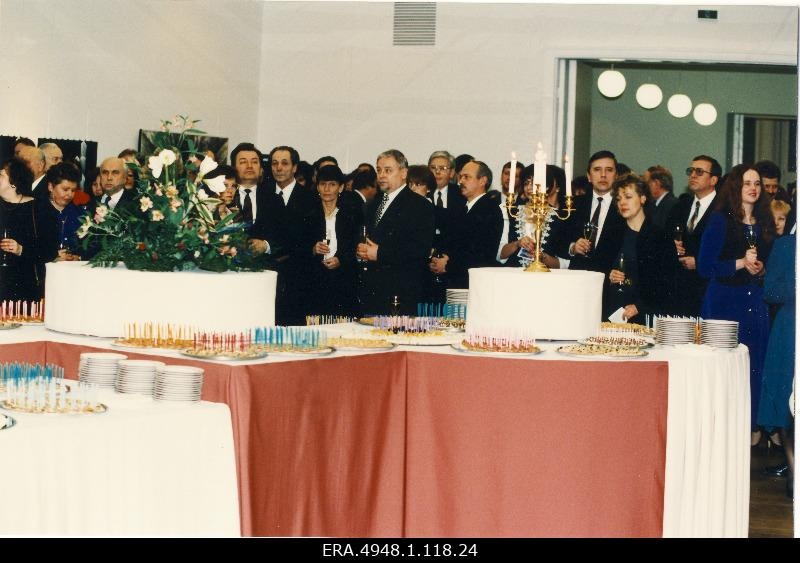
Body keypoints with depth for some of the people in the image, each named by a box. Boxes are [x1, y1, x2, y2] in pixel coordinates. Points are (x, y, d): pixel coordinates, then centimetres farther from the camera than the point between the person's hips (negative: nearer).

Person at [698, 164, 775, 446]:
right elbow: (705, 267, -9)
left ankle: (751, 430, 15)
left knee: (754, 367, 5)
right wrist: (740, 263, -17)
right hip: (724, 302, -5)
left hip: (756, 303, 5)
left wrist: (760, 268, -2)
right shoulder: (721, 220, -4)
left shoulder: (765, 223, 11)